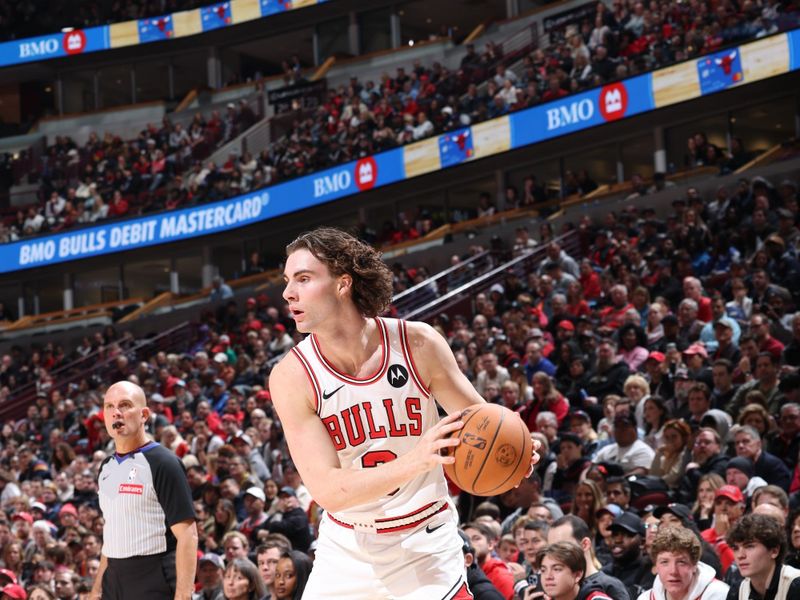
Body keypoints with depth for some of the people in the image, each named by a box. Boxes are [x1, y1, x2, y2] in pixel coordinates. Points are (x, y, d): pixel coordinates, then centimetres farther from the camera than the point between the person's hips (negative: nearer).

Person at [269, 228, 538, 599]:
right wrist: (416, 461, -39)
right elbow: (327, 490, -24)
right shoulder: (291, 376, -16)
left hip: (425, 544, -1)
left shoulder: (418, 343, -14)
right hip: (346, 549, 1)